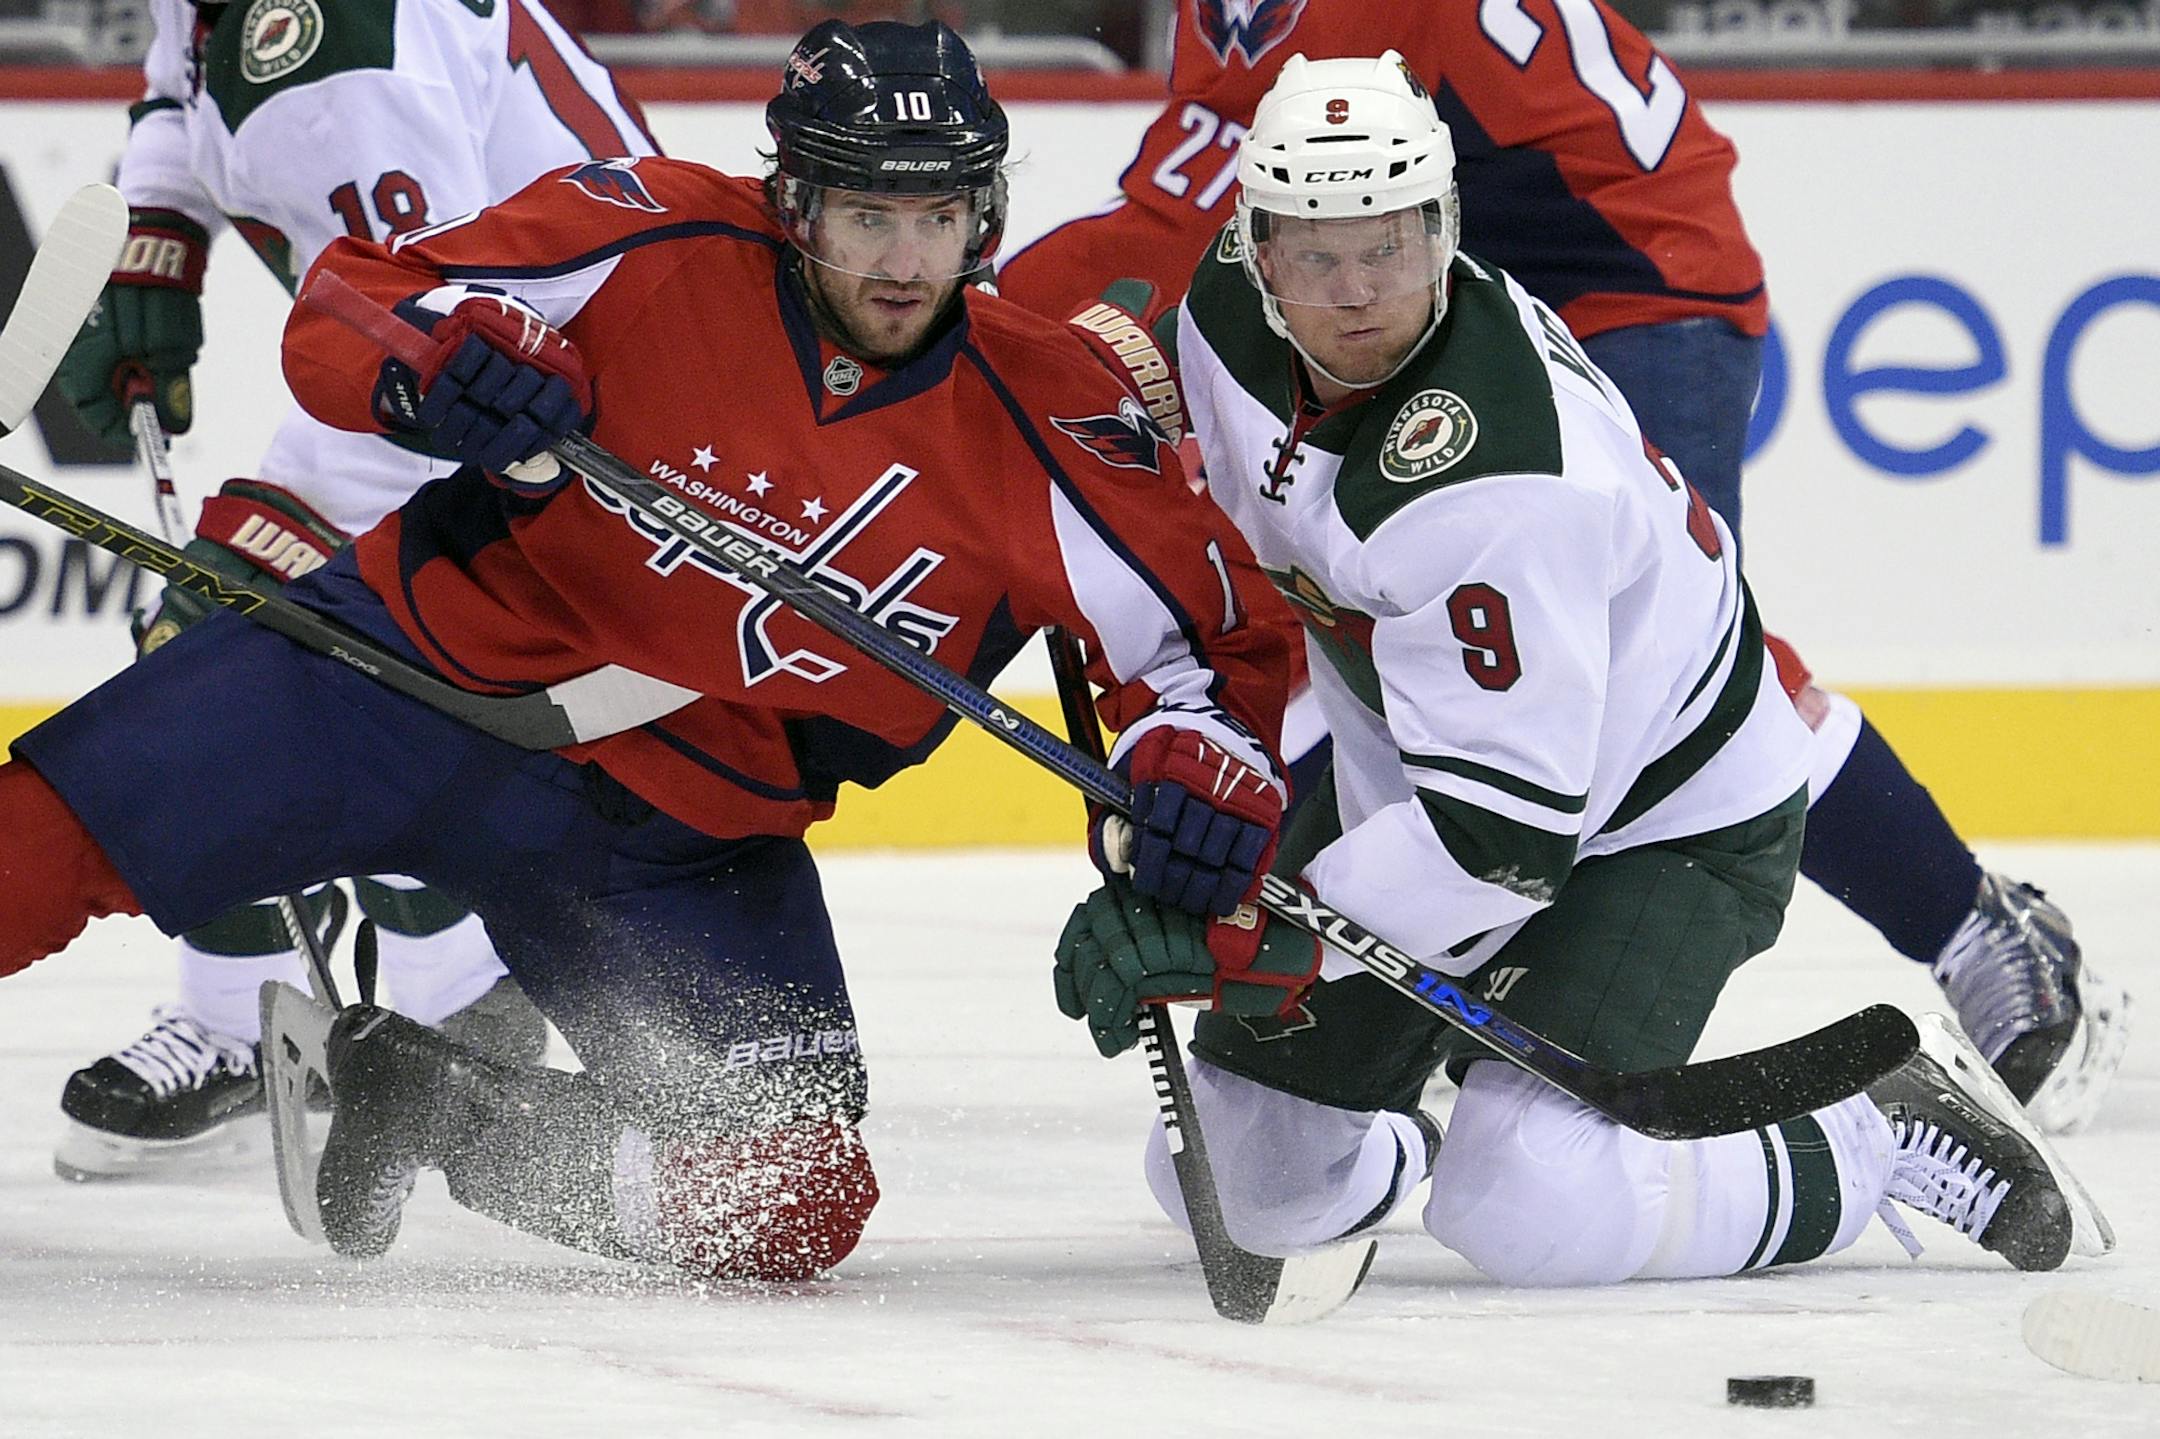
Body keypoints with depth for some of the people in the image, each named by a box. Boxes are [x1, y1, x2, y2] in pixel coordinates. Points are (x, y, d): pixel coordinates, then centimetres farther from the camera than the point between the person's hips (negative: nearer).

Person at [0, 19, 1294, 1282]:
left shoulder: (1040, 424, -10)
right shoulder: (654, 245, -14)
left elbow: (1211, 624, -4)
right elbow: (344, 305, -10)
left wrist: (1207, 756, -25)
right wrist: (431, 357, -32)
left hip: (680, 838, 2)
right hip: (426, 659, -2)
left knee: (789, 1202, -8)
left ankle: (416, 1104, 12)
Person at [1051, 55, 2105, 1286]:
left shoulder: (1492, 480, -37)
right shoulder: (1225, 310, -13)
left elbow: (1506, 827, -37)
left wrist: (1238, 942, -37)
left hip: (1665, 821, -7)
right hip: (1410, 773, 7)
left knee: (1535, 1215, -24)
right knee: (1240, 1180, 6)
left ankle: (1887, 1143, -2)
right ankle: (1399, 1140, 41)